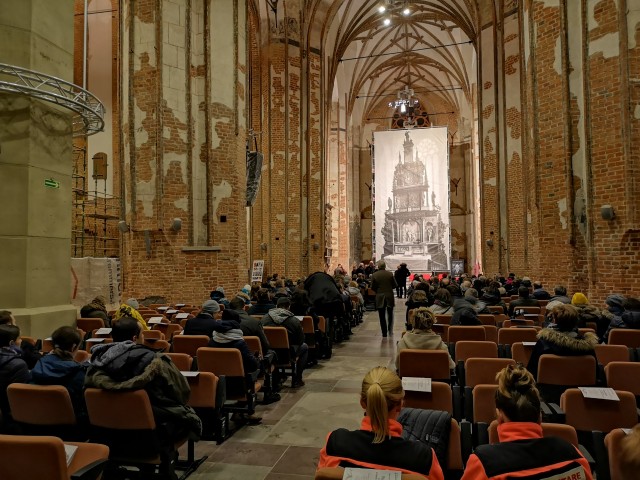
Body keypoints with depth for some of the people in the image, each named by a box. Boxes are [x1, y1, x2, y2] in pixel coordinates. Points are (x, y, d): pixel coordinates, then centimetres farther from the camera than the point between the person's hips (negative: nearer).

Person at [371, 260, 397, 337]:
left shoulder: (374, 275, -8)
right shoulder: (390, 274, -6)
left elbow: (372, 287, -6)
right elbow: (395, 285, -2)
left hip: (379, 297, -1)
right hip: (389, 297, 1)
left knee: (382, 316, 5)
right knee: (390, 314, 20)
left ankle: (384, 333, 8)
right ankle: (390, 329, 15)